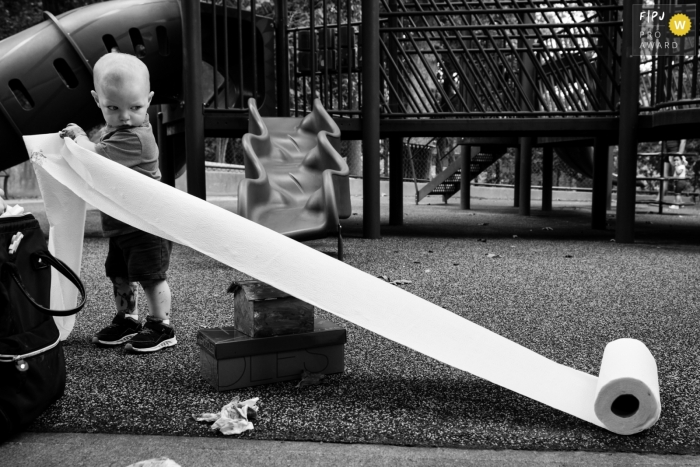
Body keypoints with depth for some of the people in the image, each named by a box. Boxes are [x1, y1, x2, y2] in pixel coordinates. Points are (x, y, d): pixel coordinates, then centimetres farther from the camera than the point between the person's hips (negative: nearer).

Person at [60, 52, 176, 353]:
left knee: (150, 276, -2)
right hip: (120, 226, 10)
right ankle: (126, 320, 31)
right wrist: (79, 138, 6)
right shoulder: (111, 131, 9)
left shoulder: (135, 139, -24)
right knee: (119, 275, 17)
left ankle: (161, 328, 10)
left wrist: (78, 137, -8)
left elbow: (94, 157, -25)